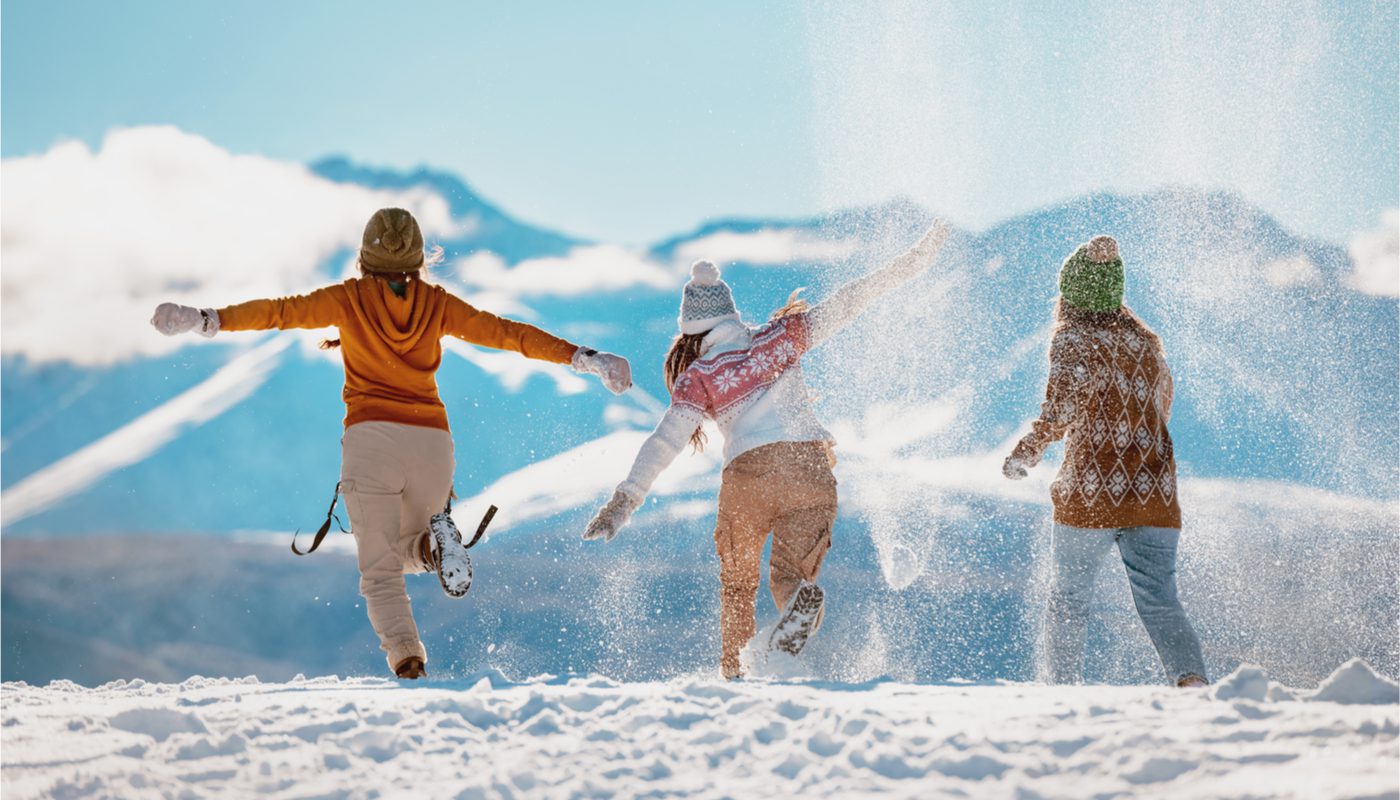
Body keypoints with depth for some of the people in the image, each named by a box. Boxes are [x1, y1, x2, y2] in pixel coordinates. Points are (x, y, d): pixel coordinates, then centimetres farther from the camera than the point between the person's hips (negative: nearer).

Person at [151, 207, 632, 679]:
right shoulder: (435, 303, 9)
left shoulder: (351, 298, 4)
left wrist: (205, 320, -1)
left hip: (372, 439, -2)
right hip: (433, 443, 3)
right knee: (408, 551, 23)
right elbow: (506, 333, 8)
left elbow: (282, 311, -3)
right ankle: (432, 543, -14)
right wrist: (584, 358, 10)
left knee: (381, 570, 0)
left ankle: (407, 659, -26)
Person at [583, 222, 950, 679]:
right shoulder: (780, 337, 12)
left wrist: (626, 498, -7)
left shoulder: (700, 376, 5)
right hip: (812, 465, 2)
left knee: (737, 581, 21)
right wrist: (915, 261, 18)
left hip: (749, 473, -2)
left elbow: (666, 440, -5)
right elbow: (846, 304, 12)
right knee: (790, 572, 7)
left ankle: (733, 669, 14)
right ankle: (801, 598, -30)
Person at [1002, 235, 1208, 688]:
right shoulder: (1146, 340, 13)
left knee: (1068, 601, 12)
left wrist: (1026, 452, -13)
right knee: (1160, 603, 1)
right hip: (1155, 493, 4)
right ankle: (1191, 678, -21)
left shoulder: (1073, 338, -4)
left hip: (1090, 494, -4)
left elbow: (1062, 407, -20)